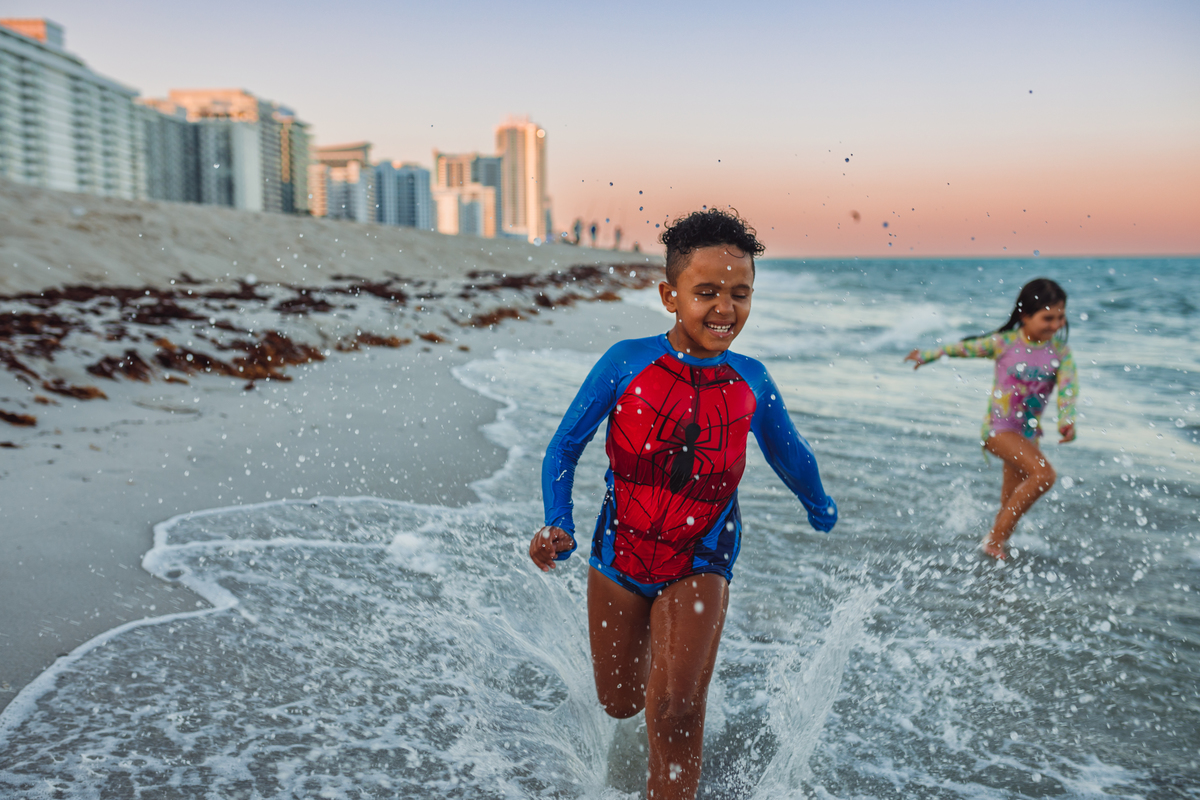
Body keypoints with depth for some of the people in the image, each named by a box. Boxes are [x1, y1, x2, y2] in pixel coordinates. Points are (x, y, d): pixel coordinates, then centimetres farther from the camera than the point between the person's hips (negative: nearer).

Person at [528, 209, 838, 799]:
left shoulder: (751, 383, -7)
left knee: (677, 708, -16)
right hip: (619, 554, 1)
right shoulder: (627, 363, -15)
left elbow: (791, 455, 13)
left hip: (700, 564, 0)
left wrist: (821, 511, 28)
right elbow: (565, 446, -6)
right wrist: (558, 526, -18)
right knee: (619, 704, 18)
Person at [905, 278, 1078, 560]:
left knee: (1013, 502, 12)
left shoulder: (1060, 350, -1)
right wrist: (928, 355, 14)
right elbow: (965, 348, 3)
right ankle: (995, 538, -12)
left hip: (1029, 430, 5)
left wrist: (1067, 419, -30)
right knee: (1043, 474, -23)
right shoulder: (1004, 343, -10)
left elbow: (1069, 385, -12)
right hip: (999, 427, -5)